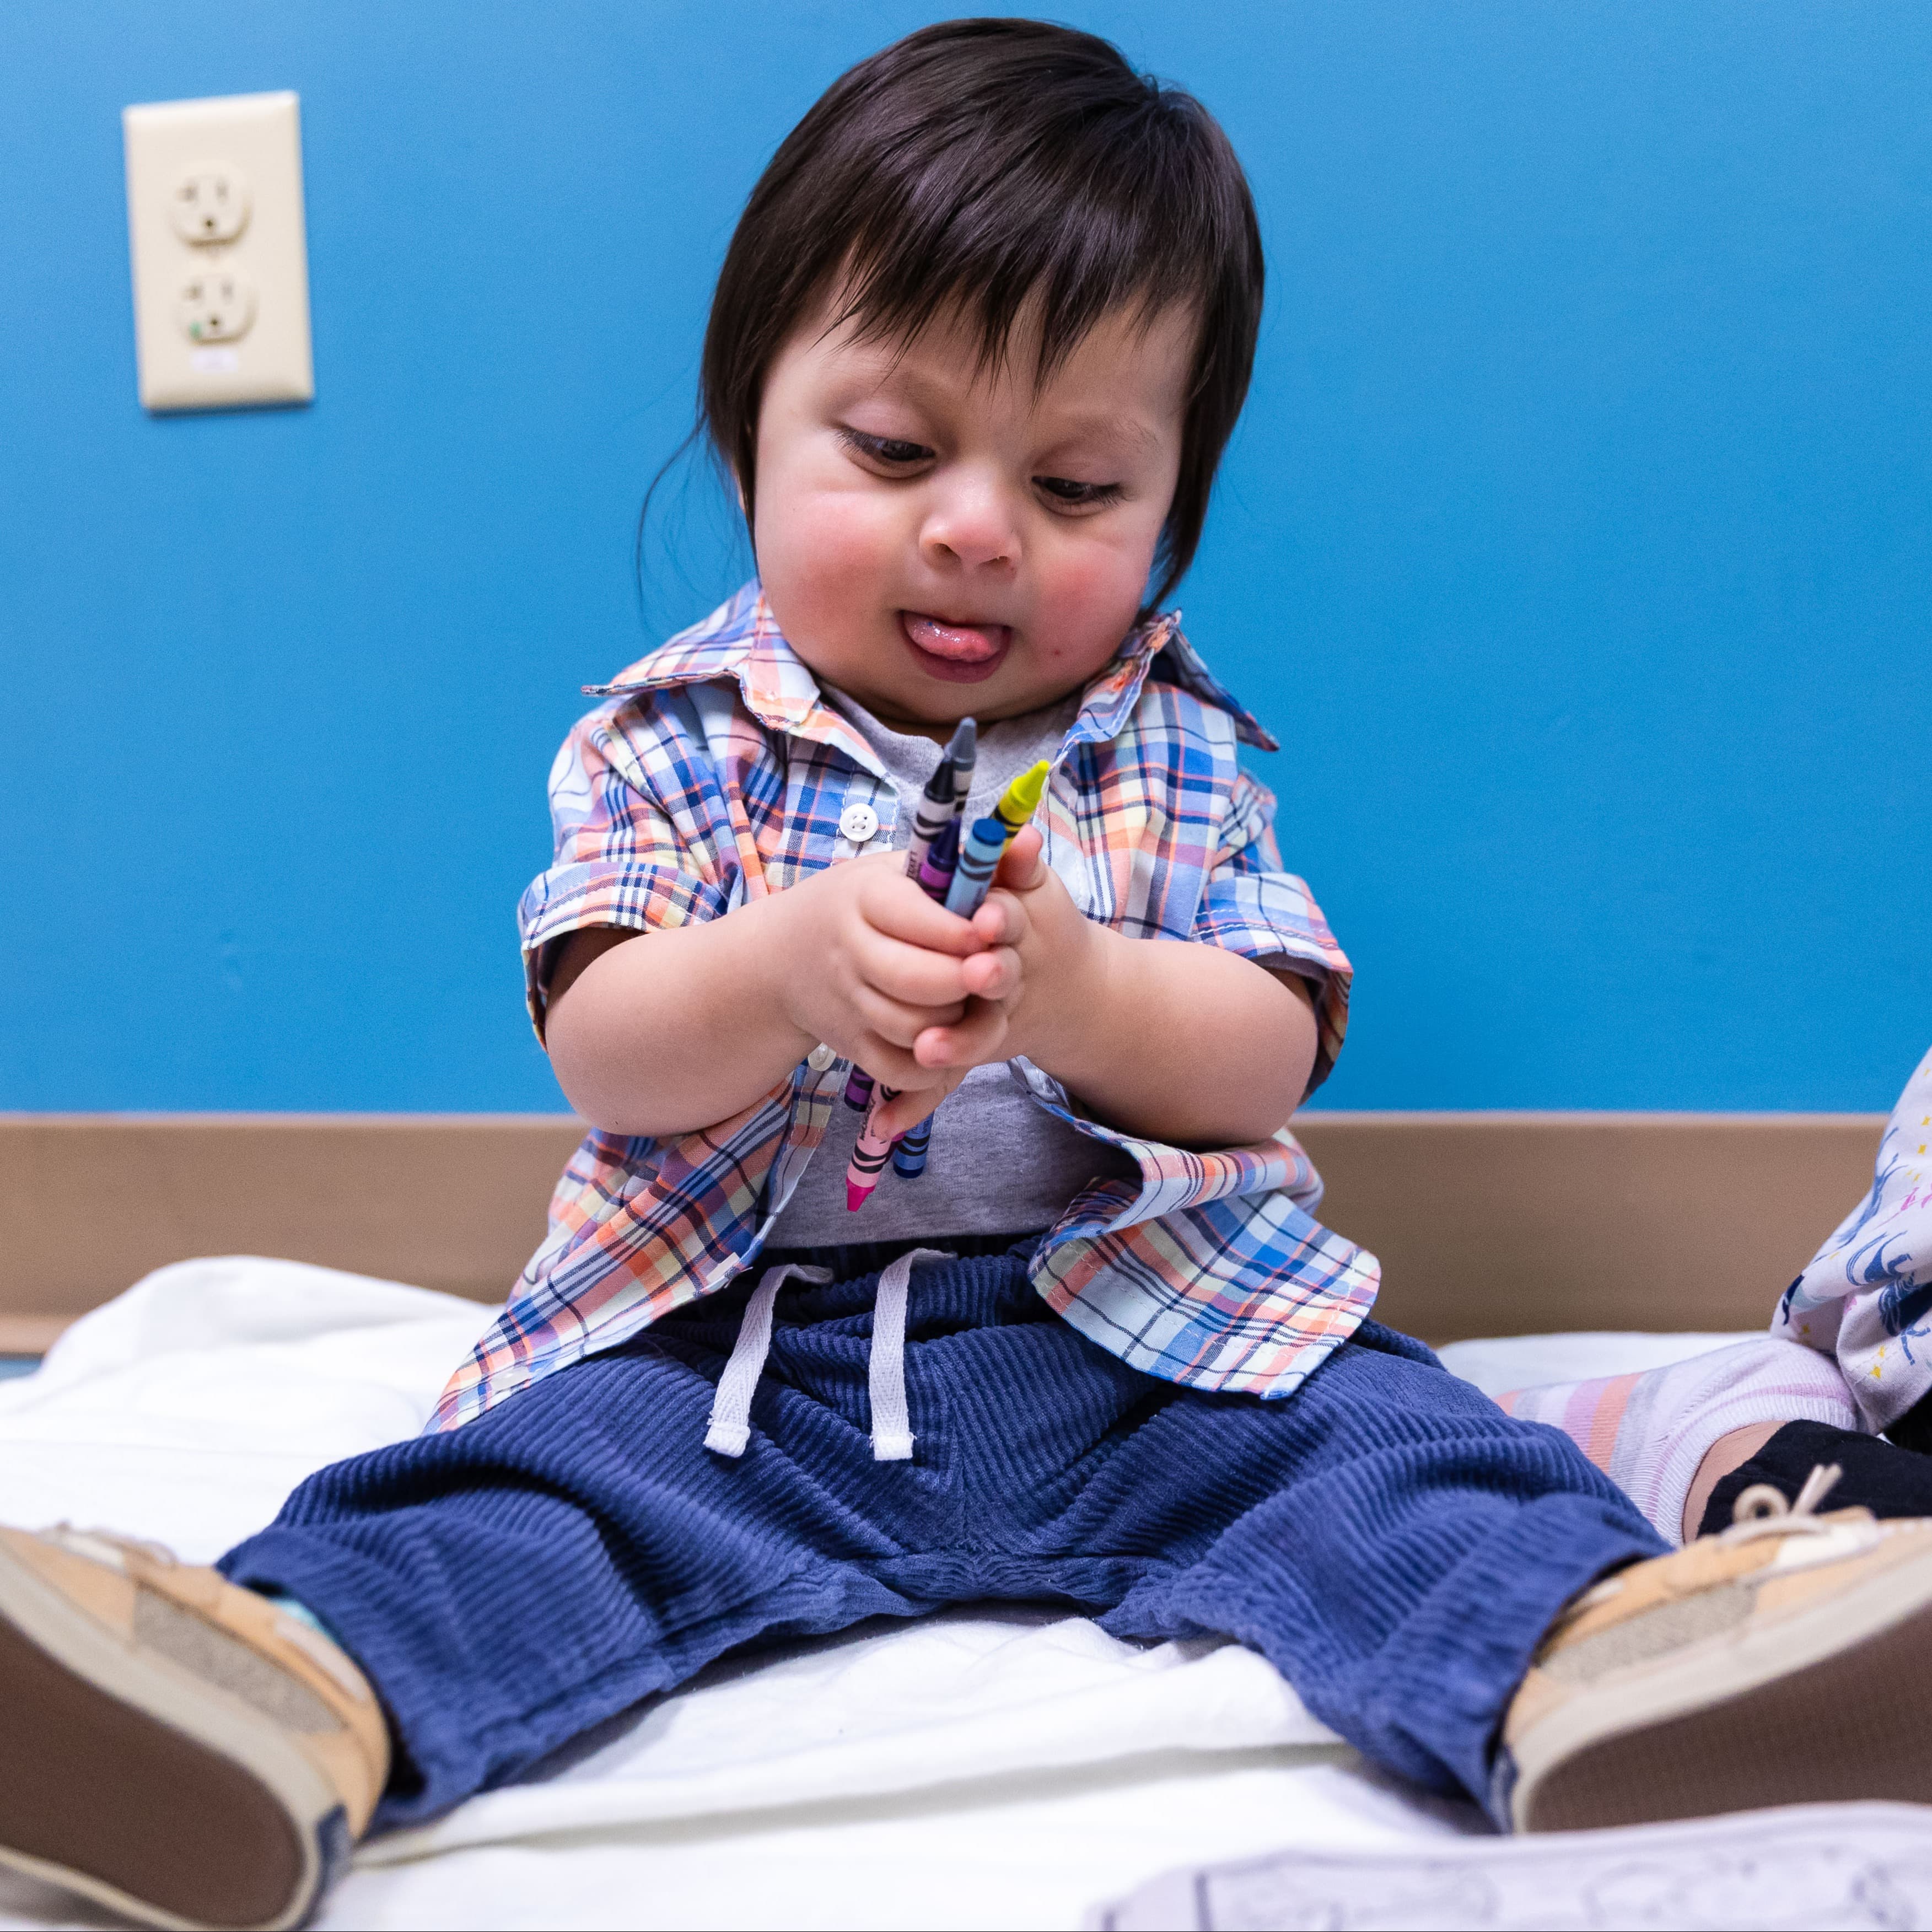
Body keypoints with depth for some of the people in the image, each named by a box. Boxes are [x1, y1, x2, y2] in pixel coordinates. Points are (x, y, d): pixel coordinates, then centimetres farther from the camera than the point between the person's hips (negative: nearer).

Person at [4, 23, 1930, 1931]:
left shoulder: (1177, 749, 7)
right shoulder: (670, 743, 4)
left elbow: (1268, 1062, -3)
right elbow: (602, 1058, -7)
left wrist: (1074, 991, -25)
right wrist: (790, 968, -29)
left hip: (1143, 1325, 2)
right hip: (734, 1336, -1)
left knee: (1381, 1443, -22)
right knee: (525, 1487, -25)